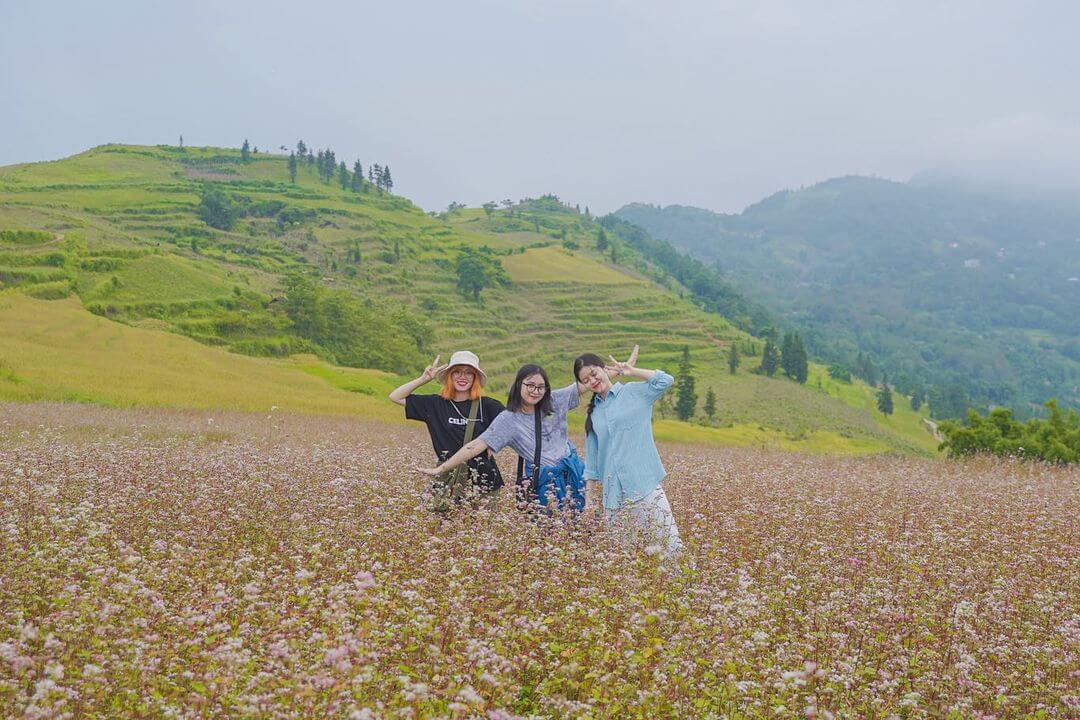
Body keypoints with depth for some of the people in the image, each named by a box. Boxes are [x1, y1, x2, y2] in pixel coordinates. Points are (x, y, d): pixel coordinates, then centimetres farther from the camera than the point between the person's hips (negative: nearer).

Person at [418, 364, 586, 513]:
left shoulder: (555, 401, -2)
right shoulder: (508, 420, -12)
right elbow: (476, 446, -16)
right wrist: (440, 469, -20)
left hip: (573, 471, 4)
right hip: (544, 481, -3)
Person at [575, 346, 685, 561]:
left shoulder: (634, 393, 4)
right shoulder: (593, 413, 16)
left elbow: (665, 380, -13)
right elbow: (592, 458, 19)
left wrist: (631, 371, -7)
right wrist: (590, 499, 15)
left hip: (644, 484, -5)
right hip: (612, 492, 5)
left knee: (668, 545, -12)